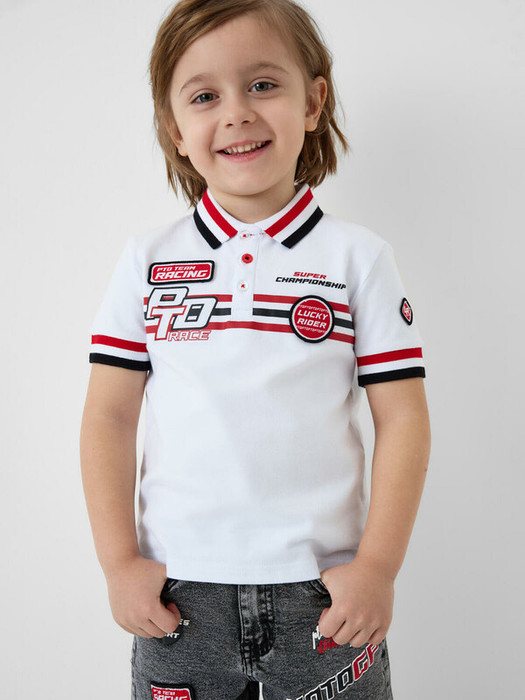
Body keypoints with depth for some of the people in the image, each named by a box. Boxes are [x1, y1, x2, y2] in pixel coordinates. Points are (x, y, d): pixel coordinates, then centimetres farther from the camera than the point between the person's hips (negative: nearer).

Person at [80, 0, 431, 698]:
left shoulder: (358, 256, -1)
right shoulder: (148, 261, 3)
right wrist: (119, 561, -3)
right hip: (177, 595, 1)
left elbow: (402, 416, -2)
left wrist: (378, 566, -8)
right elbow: (109, 415, 3)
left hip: (323, 591, -1)